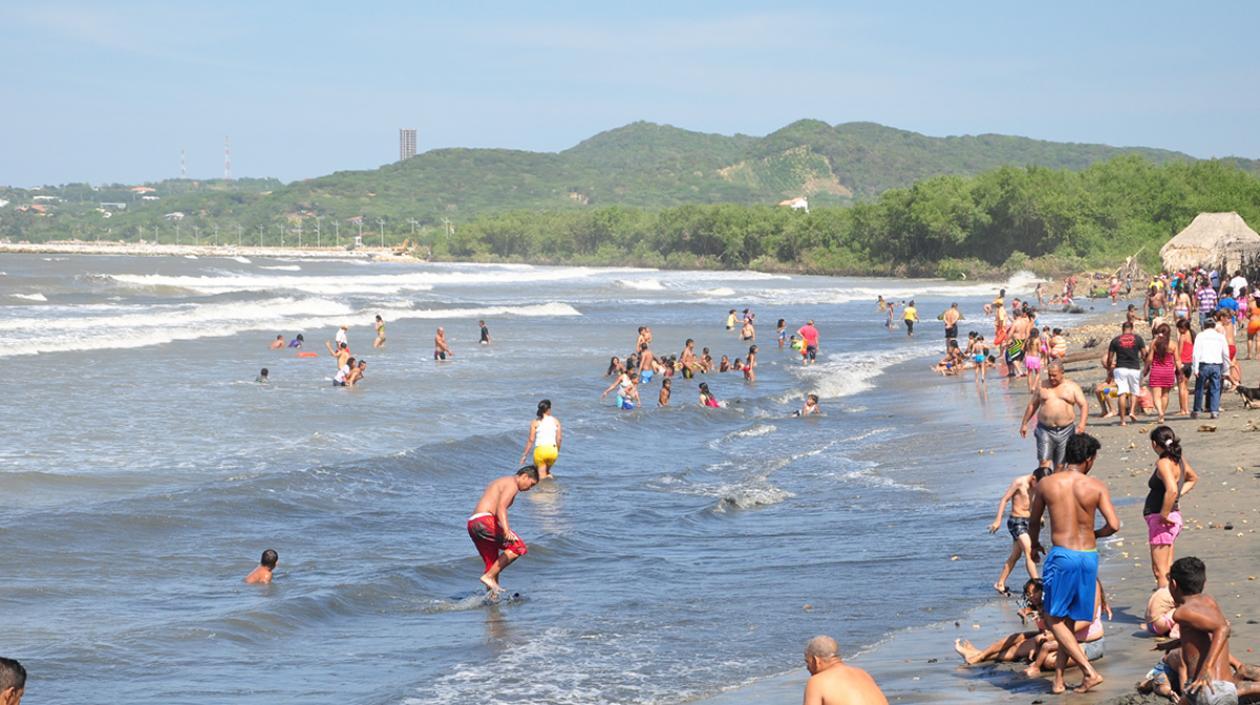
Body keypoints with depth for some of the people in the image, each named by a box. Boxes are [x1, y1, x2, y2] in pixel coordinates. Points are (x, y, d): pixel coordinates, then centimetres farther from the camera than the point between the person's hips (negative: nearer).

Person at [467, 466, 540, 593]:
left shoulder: (502, 482, 28)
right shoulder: (512, 484, -4)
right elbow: (501, 507, -21)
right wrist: (506, 530, -33)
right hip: (484, 521, -10)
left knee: (493, 566, 12)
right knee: (519, 548, -12)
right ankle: (489, 577, -16)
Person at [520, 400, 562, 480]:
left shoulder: (535, 422, -1)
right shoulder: (555, 421, 4)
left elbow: (531, 440, -5)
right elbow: (559, 439, 4)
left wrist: (524, 455, 1)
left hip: (540, 450, -3)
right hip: (553, 450, 3)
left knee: (542, 477, 1)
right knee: (547, 471, 25)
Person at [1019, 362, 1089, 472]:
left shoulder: (1072, 387, 4)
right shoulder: (1042, 386, 9)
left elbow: (1084, 405, -1)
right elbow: (1032, 405, 17)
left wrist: (1082, 423, -17)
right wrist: (1024, 424, 16)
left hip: (1065, 431, 0)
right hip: (1045, 430, 0)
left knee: (1060, 465, 3)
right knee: (1044, 462, -11)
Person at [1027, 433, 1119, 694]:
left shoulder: (1046, 483, -1)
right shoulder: (1096, 486, -3)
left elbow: (1033, 522, 12)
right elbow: (1114, 525, -9)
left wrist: (1034, 545, 33)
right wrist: (1095, 534, 13)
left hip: (1062, 555, -3)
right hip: (1089, 555, 3)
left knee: (1054, 619, 6)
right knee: (1069, 619, 15)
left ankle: (1089, 672, -5)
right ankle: (1058, 679, 17)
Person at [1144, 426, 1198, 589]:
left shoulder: (1164, 463, -19)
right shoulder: (1179, 459, 8)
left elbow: (1171, 490, -35)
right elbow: (1193, 478, 28)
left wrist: (1164, 515, -25)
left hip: (1162, 520, -10)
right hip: (1175, 516, 10)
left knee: (1160, 571, -6)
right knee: (1167, 570, 17)